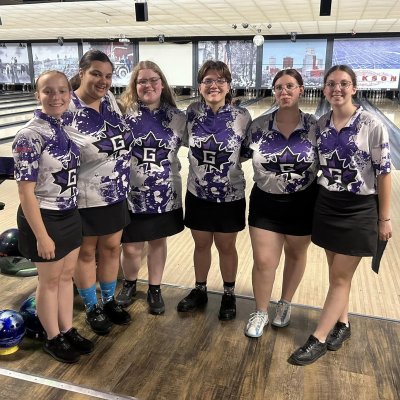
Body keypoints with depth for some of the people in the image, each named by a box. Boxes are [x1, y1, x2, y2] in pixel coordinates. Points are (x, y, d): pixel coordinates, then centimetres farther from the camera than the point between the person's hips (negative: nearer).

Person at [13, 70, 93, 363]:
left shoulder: (66, 128, 2)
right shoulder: (30, 136, -20)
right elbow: (26, 192, -19)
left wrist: (72, 214, 14)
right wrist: (41, 236, -19)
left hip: (70, 215, 7)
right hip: (45, 218, -7)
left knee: (67, 275, 19)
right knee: (50, 281, 10)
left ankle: (68, 331, 38)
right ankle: (53, 339, 32)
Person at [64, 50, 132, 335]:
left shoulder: (110, 99, 0)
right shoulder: (67, 111, -19)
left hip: (115, 193, 6)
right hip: (85, 198, -6)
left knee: (111, 247, 17)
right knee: (86, 252, 13)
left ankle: (109, 301, 38)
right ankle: (92, 309, 32)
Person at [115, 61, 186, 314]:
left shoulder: (177, 117, -2)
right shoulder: (123, 112, -6)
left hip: (165, 194, 2)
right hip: (131, 194, -1)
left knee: (158, 242, 15)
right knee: (131, 248, 7)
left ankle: (155, 290, 35)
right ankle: (129, 284, 37)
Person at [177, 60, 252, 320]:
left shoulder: (242, 116, -11)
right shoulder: (192, 112, -5)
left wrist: (232, 158, -11)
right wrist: (204, 157, 1)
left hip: (230, 196, -2)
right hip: (198, 194, 2)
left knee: (226, 247, 14)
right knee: (201, 244, 17)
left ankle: (229, 295, 35)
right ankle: (200, 291, 37)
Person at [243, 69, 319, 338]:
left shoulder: (315, 126, -9)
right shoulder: (258, 125, -8)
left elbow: (324, 165, -2)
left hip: (302, 204, 0)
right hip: (265, 203, 0)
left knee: (296, 255, 18)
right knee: (263, 262, 3)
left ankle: (285, 304, 43)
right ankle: (260, 312, 26)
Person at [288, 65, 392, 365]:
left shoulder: (372, 125, -13)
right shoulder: (321, 124, 1)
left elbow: (384, 173, -10)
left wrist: (384, 218, -8)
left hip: (359, 210, -5)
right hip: (327, 205, 5)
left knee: (340, 278, 3)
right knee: (337, 272, 17)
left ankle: (318, 339, 14)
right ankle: (342, 323, 37)